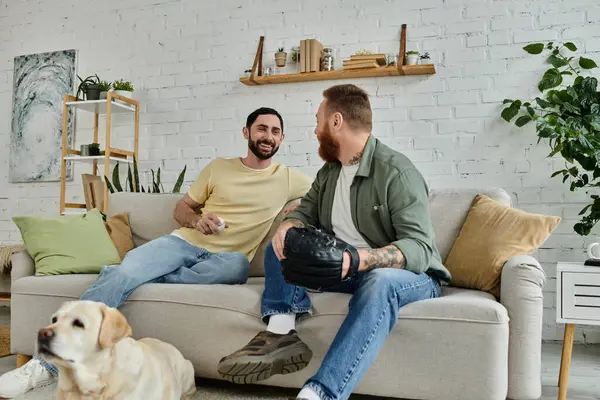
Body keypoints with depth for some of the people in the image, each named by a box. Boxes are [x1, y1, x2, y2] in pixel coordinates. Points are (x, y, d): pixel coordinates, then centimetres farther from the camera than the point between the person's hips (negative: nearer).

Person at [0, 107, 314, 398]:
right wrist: (196, 219, -7)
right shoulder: (218, 167, 12)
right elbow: (180, 209, 17)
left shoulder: (289, 179, 9)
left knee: (238, 266, -39)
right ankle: (49, 362, -21)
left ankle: (129, 277, -26)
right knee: (122, 273, -27)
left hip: (223, 257, -1)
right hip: (183, 242, 1)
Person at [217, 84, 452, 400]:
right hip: (345, 268, 8)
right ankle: (281, 335, -24)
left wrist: (358, 258, -44)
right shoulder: (329, 171, 8)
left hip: (409, 274, -7)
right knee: (279, 248, -1)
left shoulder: (397, 172, -18)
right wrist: (288, 228, -16)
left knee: (380, 283, -41)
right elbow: (306, 211, 10)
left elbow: (419, 248, -27)